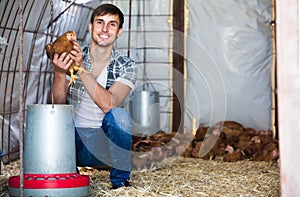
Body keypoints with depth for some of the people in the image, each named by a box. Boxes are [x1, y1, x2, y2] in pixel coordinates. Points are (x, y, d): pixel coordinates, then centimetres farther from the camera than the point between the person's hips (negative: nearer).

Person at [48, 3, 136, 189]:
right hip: (74, 142, 2)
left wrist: (81, 68, -27)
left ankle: (121, 179, -9)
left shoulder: (126, 66, -4)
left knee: (118, 115, -31)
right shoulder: (72, 57, 0)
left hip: (105, 140, -1)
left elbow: (108, 104, -21)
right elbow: (57, 105, -7)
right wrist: (60, 72, -26)